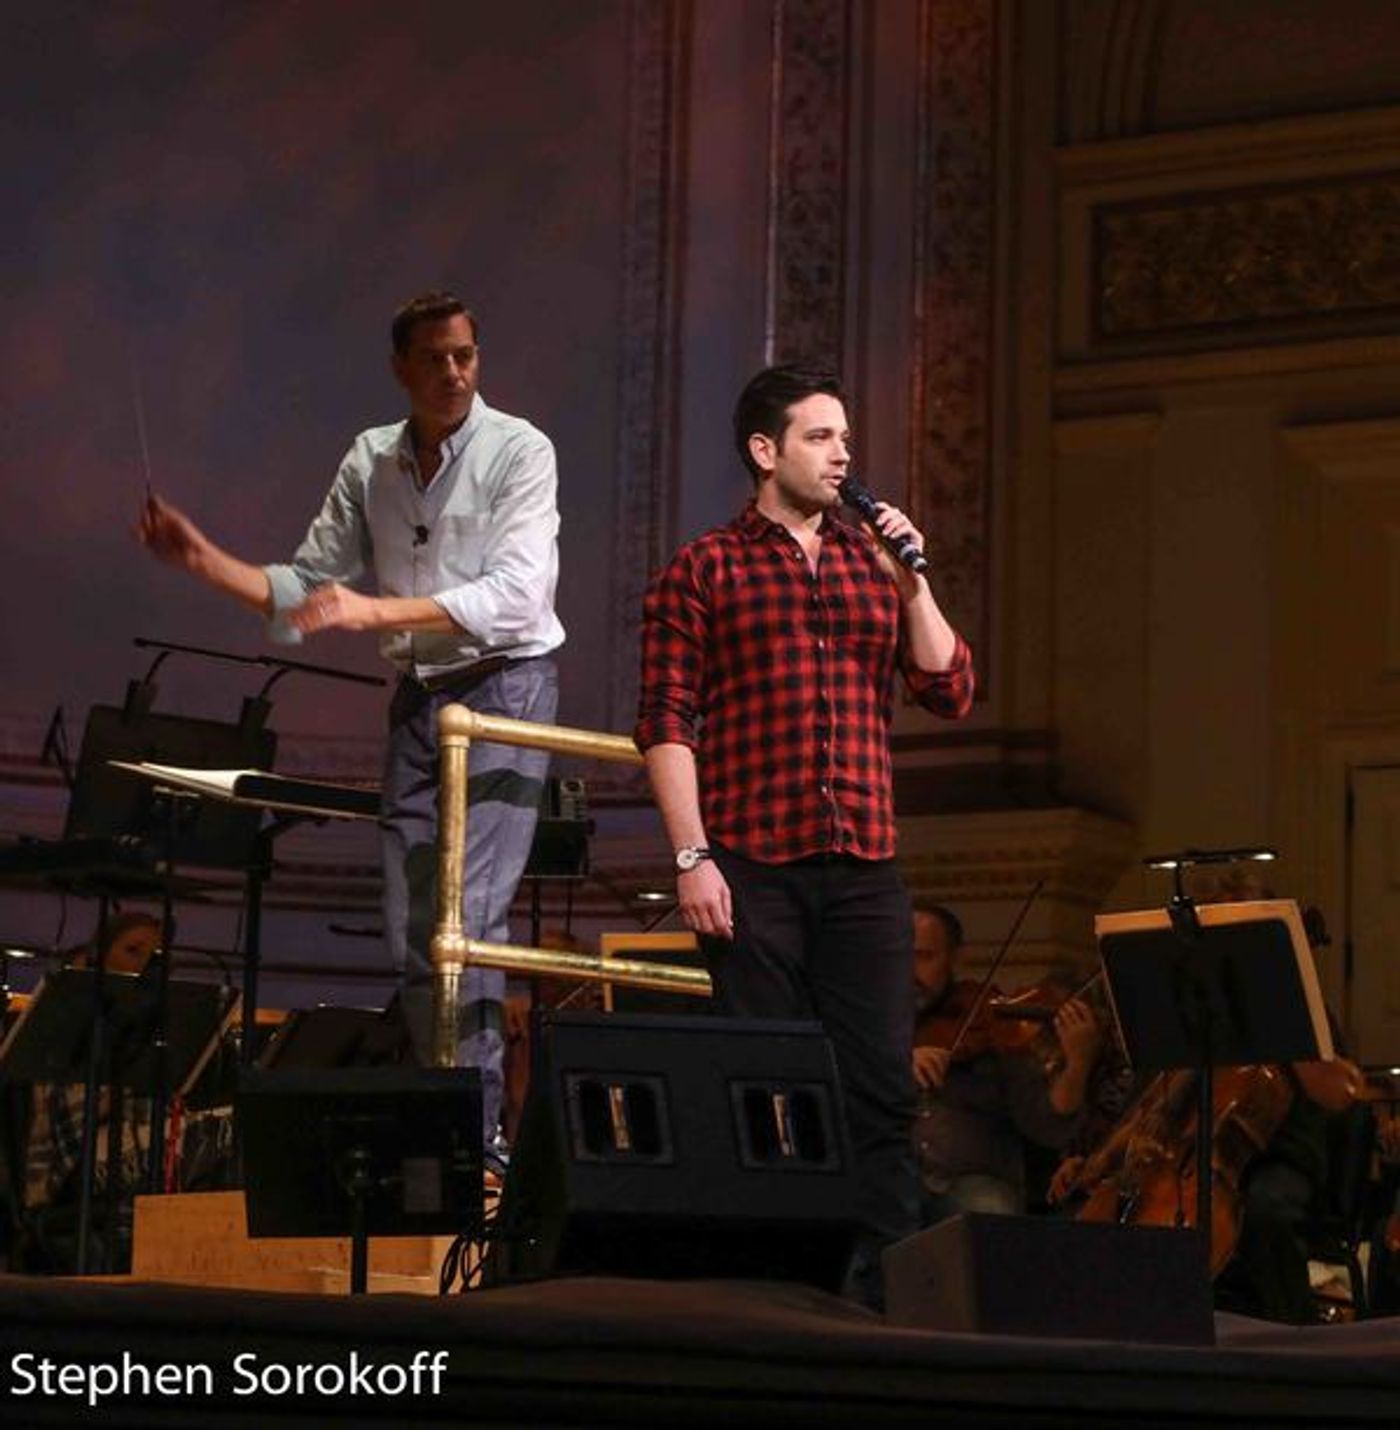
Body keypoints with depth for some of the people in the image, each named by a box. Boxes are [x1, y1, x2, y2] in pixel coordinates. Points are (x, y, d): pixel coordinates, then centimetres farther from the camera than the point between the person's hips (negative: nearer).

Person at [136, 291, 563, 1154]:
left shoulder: (518, 451, -9)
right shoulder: (371, 462, 8)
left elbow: (512, 596, -20)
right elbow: (306, 590, 12)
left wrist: (376, 610, -27)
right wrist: (204, 561, -2)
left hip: (505, 687, -6)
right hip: (417, 695, 6)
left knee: (468, 915, -16)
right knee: (410, 928, 5)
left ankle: (479, 1125, -15)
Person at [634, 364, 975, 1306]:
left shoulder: (875, 567, 16)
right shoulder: (706, 571, 4)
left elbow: (952, 692, 10)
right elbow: (667, 722, -2)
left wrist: (913, 579, -1)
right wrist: (692, 856, -11)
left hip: (864, 867, 4)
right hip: (754, 867, -4)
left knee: (882, 1087, 0)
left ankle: (883, 1288, 4)